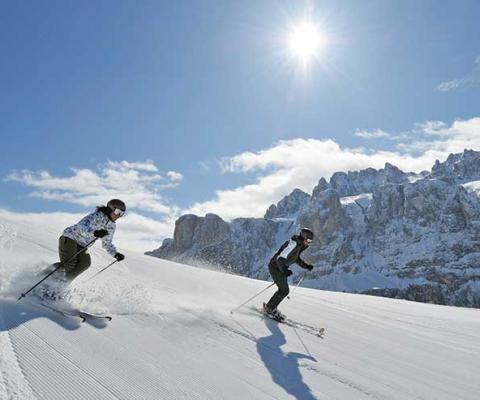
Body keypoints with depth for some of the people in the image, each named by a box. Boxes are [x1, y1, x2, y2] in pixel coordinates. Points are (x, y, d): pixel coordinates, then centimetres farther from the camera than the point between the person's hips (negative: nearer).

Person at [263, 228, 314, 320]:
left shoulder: (299, 245, 4)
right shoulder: (293, 244, -27)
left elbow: (296, 259, 21)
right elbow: (280, 258, -36)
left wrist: (306, 266, 10)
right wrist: (284, 270, -51)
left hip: (281, 268, 10)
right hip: (275, 267, -10)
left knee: (284, 290, 15)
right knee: (284, 290, -9)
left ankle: (271, 307, 29)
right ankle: (269, 308, 6)